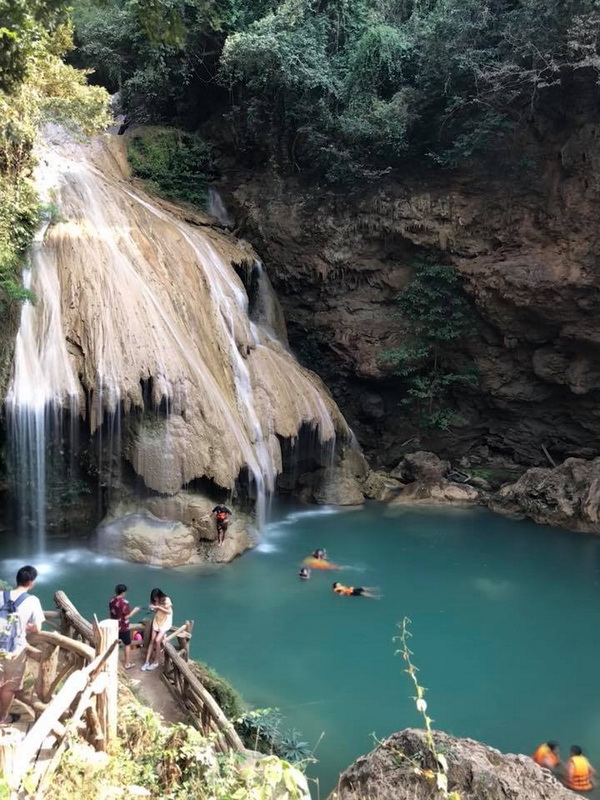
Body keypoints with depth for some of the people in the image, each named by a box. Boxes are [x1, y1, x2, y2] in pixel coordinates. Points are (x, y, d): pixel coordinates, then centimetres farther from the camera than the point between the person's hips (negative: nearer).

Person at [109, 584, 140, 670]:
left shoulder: (111, 601, -2)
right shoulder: (124, 602, -24)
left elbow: (110, 612, 10)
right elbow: (126, 617, -20)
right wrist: (134, 611, -7)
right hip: (123, 628, -6)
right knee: (127, 645, 10)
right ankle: (127, 664, 16)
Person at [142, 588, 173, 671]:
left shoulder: (166, 600, -14)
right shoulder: (155, 601, 4)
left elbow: (169, 611, -17)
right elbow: (156, 611, 10)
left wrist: (158, 607, -22)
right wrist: (153, 609, -11)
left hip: (165, 622, -6)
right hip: (157, 621, 6)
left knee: (157, 640, -16)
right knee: (152, 640, -2)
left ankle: (155, 662, -4)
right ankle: (147, 661, 2)